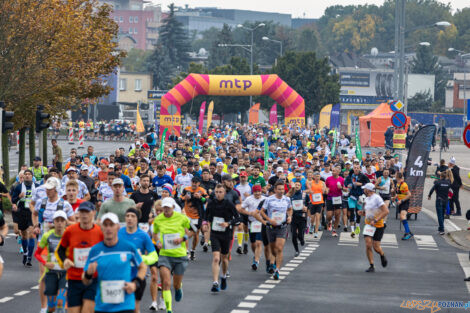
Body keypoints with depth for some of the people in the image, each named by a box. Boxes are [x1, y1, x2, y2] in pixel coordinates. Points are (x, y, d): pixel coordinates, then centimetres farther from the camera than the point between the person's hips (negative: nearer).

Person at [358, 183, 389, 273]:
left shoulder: (377, 198, -16)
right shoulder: (367, 199, 9)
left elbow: (386, 211, -21)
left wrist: (375, 220, -25)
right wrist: (362, 212, 1)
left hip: (378, 226, -6)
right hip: (369, 224, 6)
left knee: (376, 247, -2)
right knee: (368, 245, -9)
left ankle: (382, 256, 32)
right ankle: (371, 266, -3)